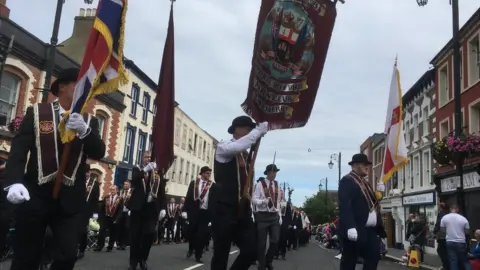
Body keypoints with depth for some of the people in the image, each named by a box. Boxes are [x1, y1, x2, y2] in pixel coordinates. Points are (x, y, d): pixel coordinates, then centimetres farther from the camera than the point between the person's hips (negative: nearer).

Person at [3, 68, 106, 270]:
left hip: (70, 200, 2)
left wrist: (84, 130, -22)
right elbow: (18, 148, -6)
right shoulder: (36, 113, 4)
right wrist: (14, 182, -22)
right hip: (35, 195, -1)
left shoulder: (89, 121, 9)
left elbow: (99, 153, -3)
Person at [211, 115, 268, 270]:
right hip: (224, 208, -7)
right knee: (221, 253, -1)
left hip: (242, 209, 7)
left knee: (251, 251, 1)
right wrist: (260, 129, -20)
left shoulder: (245, 154, 17)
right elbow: (239, 146, -29)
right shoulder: (223, 147, -5)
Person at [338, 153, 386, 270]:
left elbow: (372, 204, 18)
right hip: (355, 230, -9)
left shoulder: (365, 182, 20)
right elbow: (344, 206, -20)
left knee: (374, 256, 10)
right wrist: (350, 228, -28)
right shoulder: (347, 181, -9)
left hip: (370, 229, 9)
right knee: (349, 260, 0)